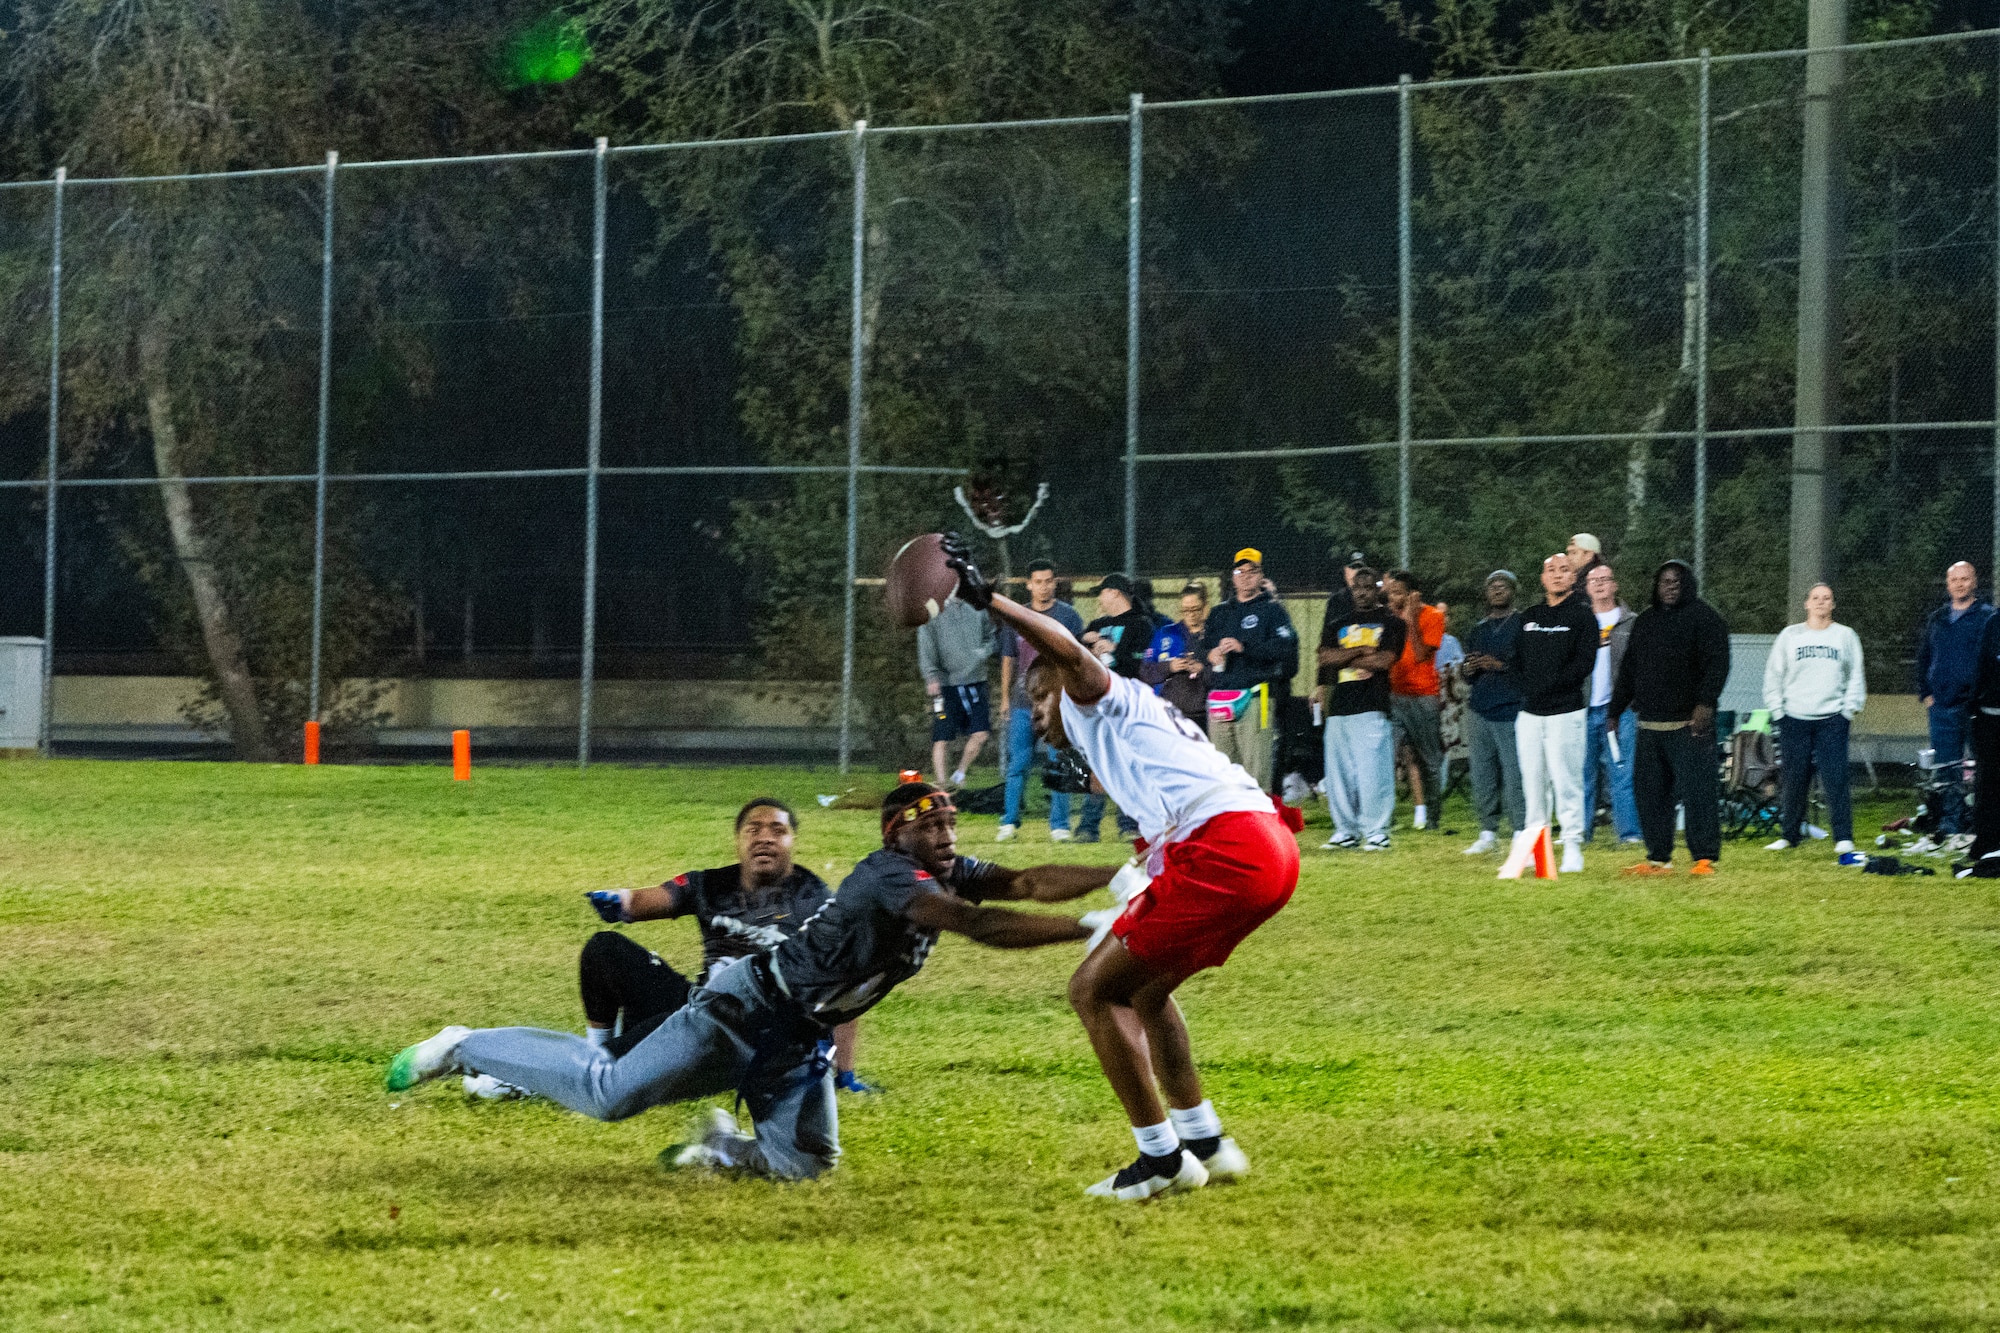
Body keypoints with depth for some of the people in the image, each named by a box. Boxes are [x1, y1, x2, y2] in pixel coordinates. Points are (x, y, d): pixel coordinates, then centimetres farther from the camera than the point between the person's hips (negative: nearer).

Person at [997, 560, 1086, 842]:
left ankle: (1059, 825, 1)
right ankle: (1010, 821, 9)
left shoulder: (1068, 616, 3)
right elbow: (1008, 660, 17)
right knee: (1018, 764, 3)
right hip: (1022, 702, 3)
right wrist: (1005, 699, 12)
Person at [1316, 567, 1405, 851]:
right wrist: (1360, 652, -8)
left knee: (1372, 772, -10)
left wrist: (1344, 657, -1)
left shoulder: (1391, 623, 6)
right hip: (1339, 708, 5)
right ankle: (1346, 831, 12)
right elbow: (1326, 657, 4)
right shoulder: (1339, 625, 20)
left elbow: (1385, 660, -8)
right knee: (1338, 772, 5)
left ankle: (1376, 832, -6)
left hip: (1372, 707, -5)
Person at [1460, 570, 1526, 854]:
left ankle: (1521, 834, -10)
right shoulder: (1478, 630, 21)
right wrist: (1470, 669, 2)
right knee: (1481, 775, 6)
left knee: (1514, 775, -12)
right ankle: (1488, 833, 14)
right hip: (1479, 710, 6)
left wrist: (1501, 665, -18)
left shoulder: (1523, 625, 1)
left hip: (1510, 711, -6)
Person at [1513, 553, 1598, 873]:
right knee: (1532, 783, 5)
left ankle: (1573, 847, -6)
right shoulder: (1528, 617, 18)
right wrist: (1526, 688, 2)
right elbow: (1518, 660, 19)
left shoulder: (1582, 616, 1)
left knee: (1566, 782, -8)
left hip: (1564, 711, -5)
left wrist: (1550, 683, -14)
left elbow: (1583, 663, -9)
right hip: (1530, 713, 5)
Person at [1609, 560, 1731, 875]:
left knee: (1696, 790, -9)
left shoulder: (1703, 617, 0)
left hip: (1690, 723, -7)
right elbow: (1628, 671, 24)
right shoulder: (1645, 621, 19)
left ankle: (1705, 858, -7)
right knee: (1649, 792, 4)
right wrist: (1614, 711, 21)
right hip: (1650, 725, 7)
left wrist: (1705, 702, -20)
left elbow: (1717, 663, -9)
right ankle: (1658, 858, 10)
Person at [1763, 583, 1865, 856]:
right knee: (1794, 780, 1)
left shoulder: (1846, 636, 10)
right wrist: (1778, 710, 2)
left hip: (1832, 718, -1)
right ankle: (1790, 835, 11)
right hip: (1794, 719, 1)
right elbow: (1774, 675, 11)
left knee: (1835, 779, -10)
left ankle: (1844, 838, -9)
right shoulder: (1790, 636, 10)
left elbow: (1856, 676, 12)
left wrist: (1849, 708, 1)